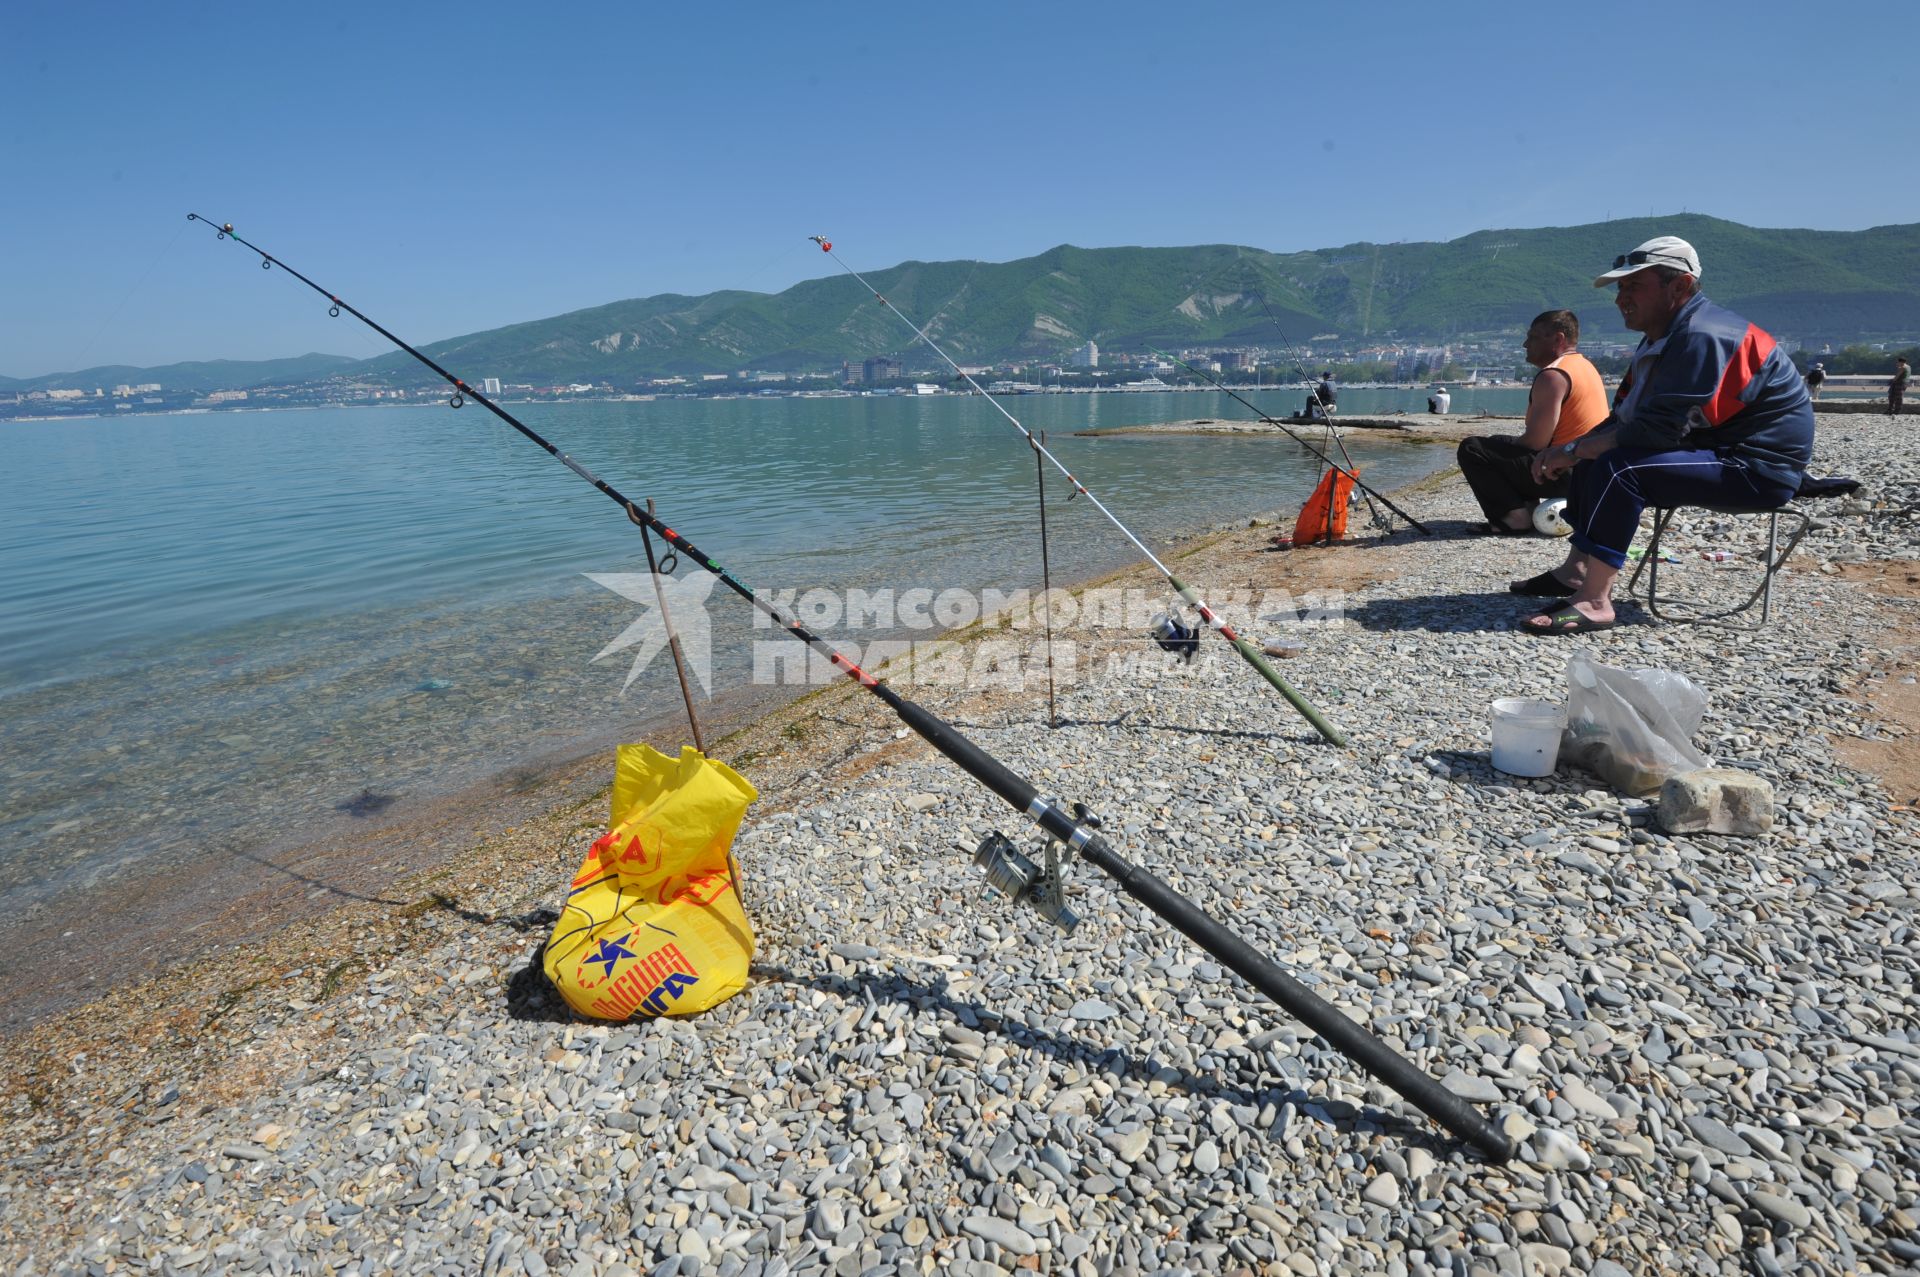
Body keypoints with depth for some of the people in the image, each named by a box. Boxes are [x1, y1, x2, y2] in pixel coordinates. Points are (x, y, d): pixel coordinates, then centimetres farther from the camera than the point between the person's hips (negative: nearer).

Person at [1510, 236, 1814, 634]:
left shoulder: (1701, 336, -22)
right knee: (1595, 455, 12)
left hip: (1760, 468, -11)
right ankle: (1576, 571, 8)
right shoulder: (1662, 339, 11)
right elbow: (1622, 420, 10)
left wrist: (1574, 451, -19)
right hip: (1719, 449, 11)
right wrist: (1573, 450, -6)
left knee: (1618, 467, -29)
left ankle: (1593, 602, -30)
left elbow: (1658, 429, -28)